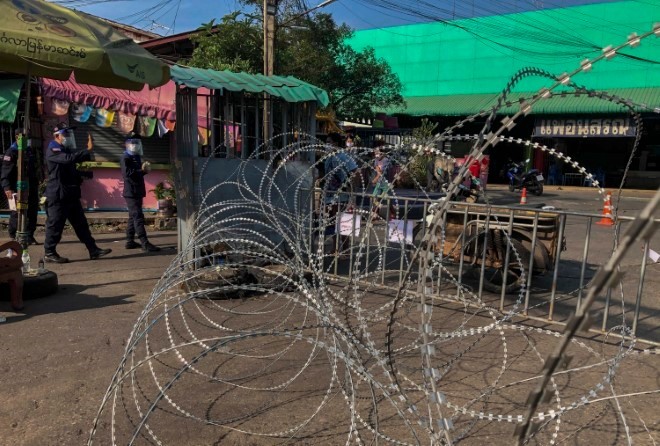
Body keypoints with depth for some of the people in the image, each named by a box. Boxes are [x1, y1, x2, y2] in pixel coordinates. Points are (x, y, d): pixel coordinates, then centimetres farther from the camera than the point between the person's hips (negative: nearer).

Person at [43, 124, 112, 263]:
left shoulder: (66, 149, 18)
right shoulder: (52, 150, -12)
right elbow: (70, 158, -29)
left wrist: (88, 150, 3)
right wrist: (89, 150, -31)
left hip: (71, 194, 9)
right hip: (58, 195, -9)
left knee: (81, 223, 8)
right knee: (55, 225, -2)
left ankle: (93, 250, 10)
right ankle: (49, 253, 9)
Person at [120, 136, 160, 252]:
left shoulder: (136, 157, 17)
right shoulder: (125, 158, -10)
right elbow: (127, 173, -23)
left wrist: (145, 169, 1)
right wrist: (142, 170, -24)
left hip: (137, 191, 10)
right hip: (131, 192, -10)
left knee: (133, 217, 14)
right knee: (138, 217, -14)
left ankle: (130, 241, 22)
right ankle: (145, 244, -18)